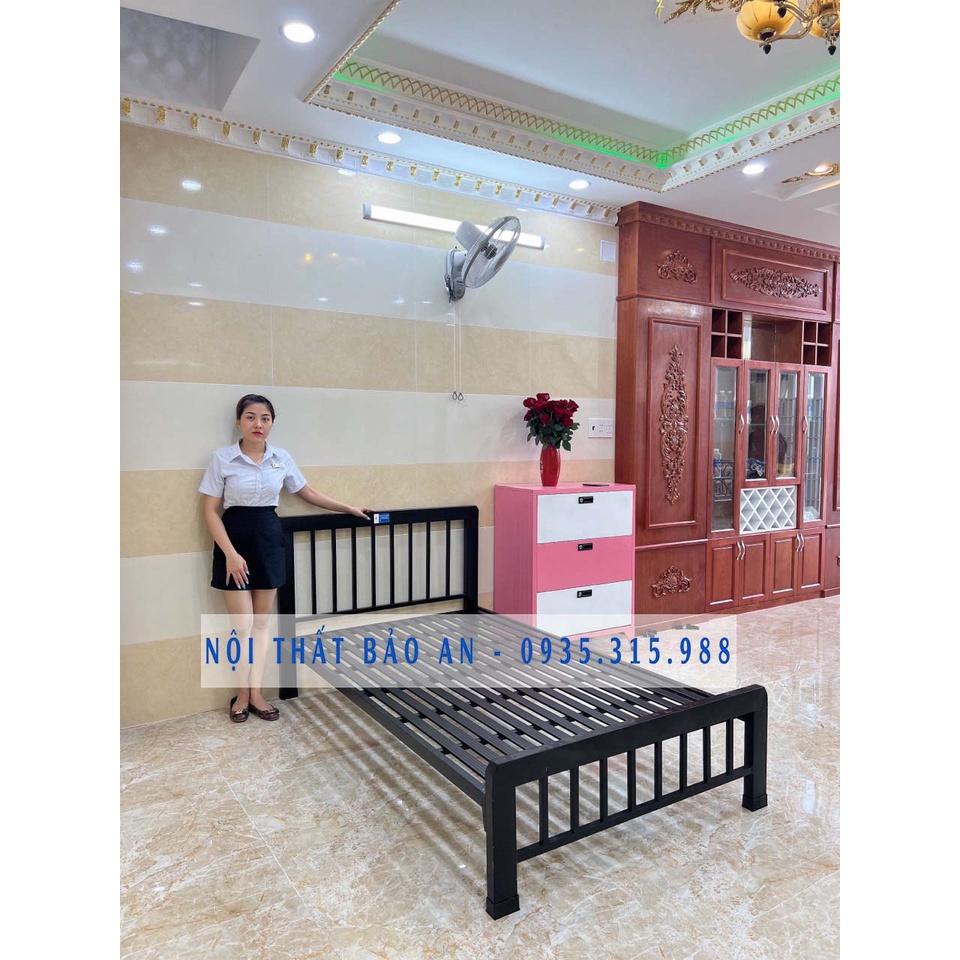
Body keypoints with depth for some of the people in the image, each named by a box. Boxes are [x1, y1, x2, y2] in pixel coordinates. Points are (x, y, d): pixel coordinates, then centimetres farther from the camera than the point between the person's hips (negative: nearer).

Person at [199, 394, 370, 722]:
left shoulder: (281, 458, 2)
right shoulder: (222, 458, -8)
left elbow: (308, 493, 16)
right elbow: (210, 511, -7)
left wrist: (348, 508, 15)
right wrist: (230, 553, -16)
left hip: (269, 538, 4)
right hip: (235, 539, -3)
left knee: (262, 623, 9)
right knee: (243, 625, -3)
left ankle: (255, 693, 20)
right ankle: (244, 693, 18)